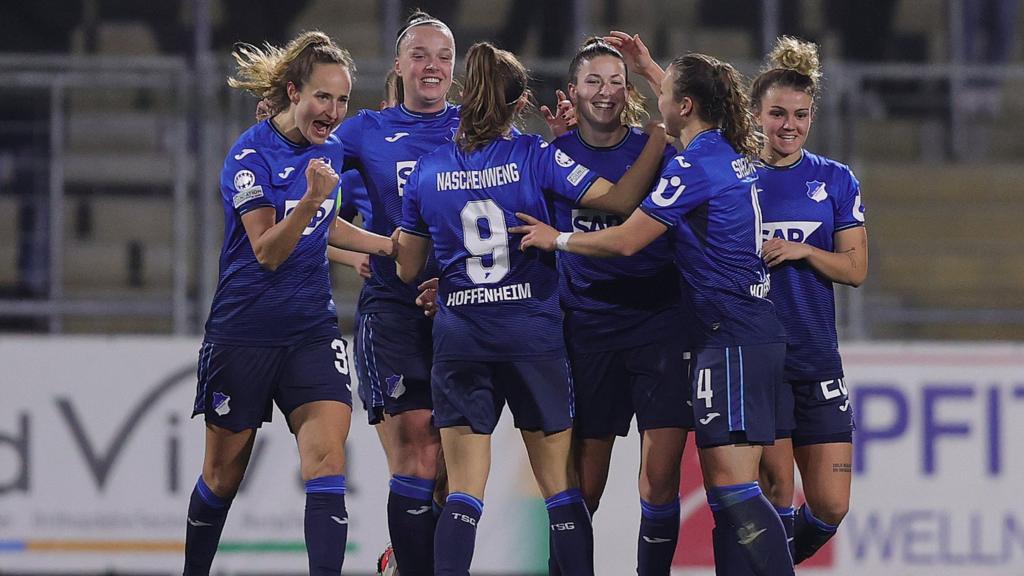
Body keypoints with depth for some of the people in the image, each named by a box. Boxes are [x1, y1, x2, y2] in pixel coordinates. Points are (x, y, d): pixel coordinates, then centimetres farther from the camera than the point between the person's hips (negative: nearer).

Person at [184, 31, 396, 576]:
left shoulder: (330, 148, 5)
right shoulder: (251, 155, -15)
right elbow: (267, 251, -21)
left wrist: (388, 245, 18)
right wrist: (311, 198, -35)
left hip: (312, 332, 4)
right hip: (244, 332, -4)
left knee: (326, 454, -16)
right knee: (224, 471, 10)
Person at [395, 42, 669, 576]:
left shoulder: (427, 171, 4)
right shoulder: (535, 156, -5)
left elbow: (407, 270, 10)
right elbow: (620, 199, -7)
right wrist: (661, 133, -1)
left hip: (458, 339, 1)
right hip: (533, 335, -1)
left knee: (463, 491, 1)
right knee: (559, 485, 7)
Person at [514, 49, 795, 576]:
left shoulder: (693, 166, -13)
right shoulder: (732, 151, 13)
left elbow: (625, 240, -11)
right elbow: (695, 104, 39)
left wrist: (556, 239, 4)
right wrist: (648, 68, 46)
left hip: (731, 339, -10)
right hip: (754, 330, 10)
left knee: (732, 484, -15)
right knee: (722, 487, 8)